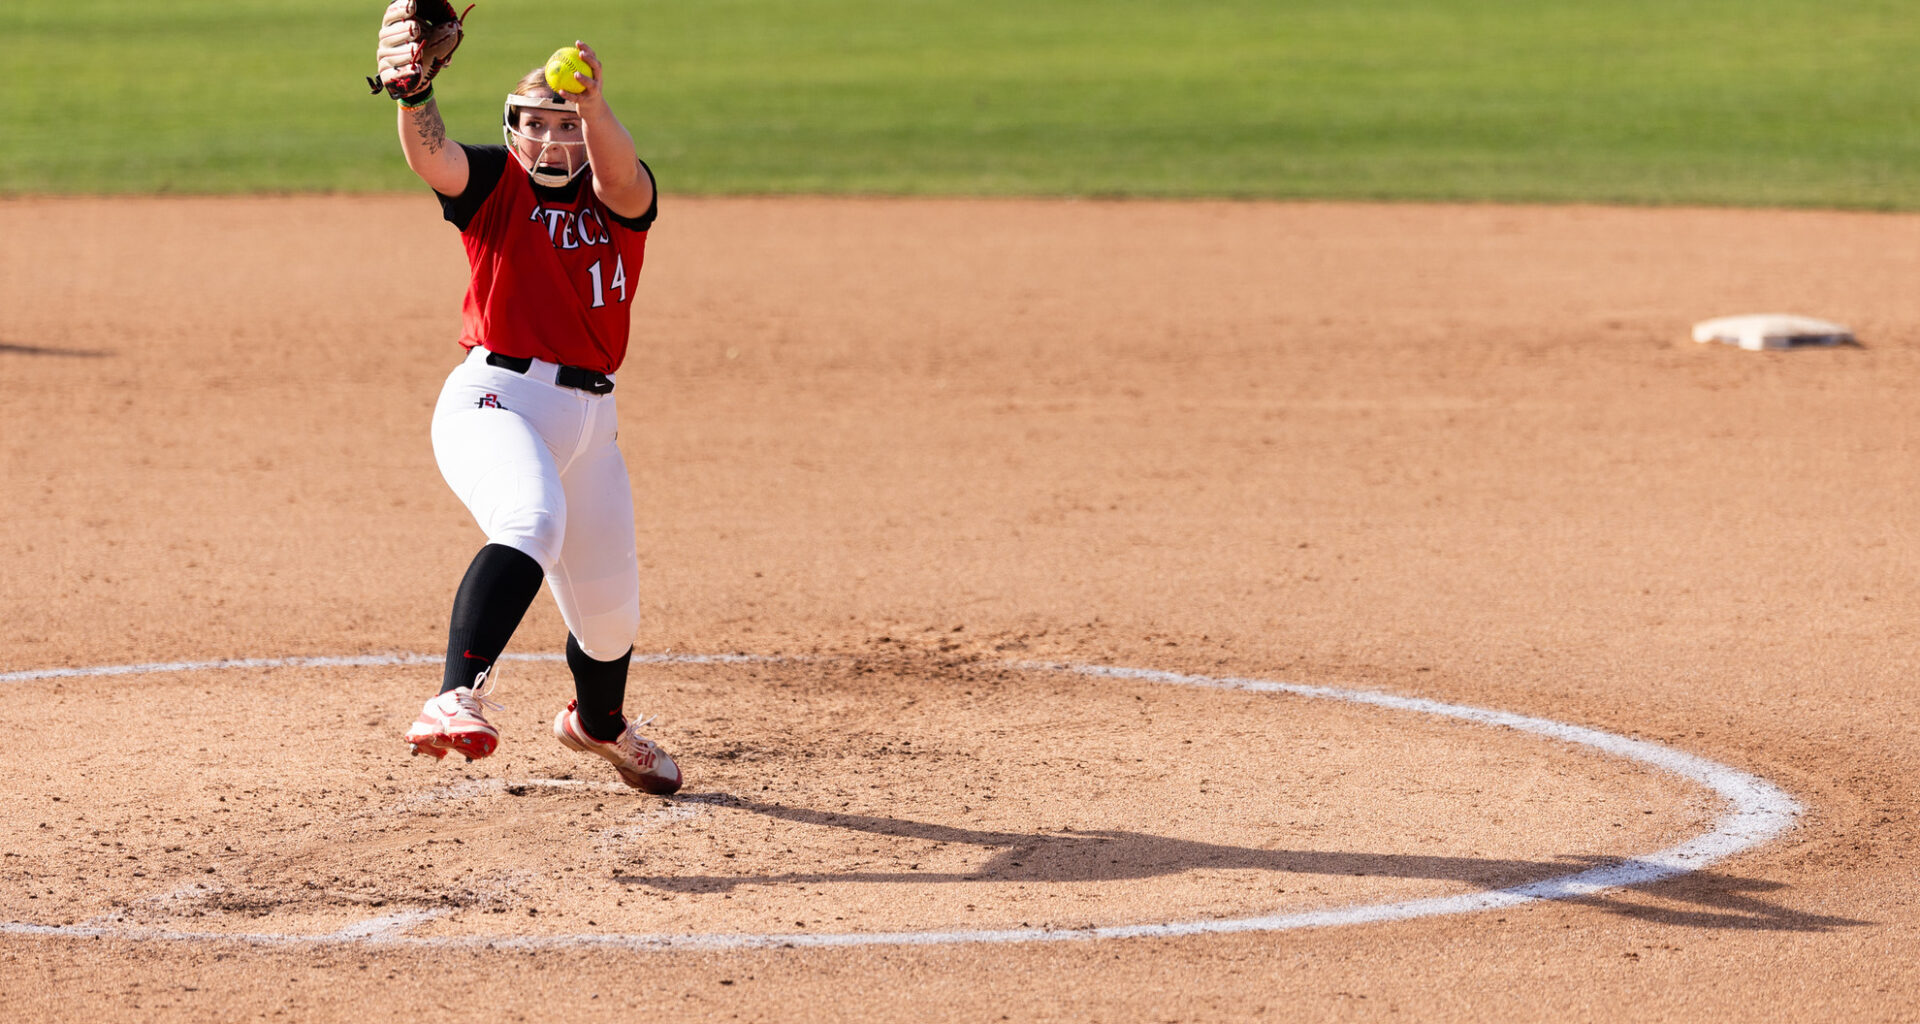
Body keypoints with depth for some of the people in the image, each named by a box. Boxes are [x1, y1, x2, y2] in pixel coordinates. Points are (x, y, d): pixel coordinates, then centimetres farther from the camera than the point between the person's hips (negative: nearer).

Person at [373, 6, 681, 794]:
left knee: (609, 606, 16)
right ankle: (459, 698, -49)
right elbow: (430, 153, -21)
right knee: (531, 521, -36)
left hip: (590, 417, 5)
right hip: (495, 398, -5)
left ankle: (598, 722, 48)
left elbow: (618, 173, -19)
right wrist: (413, 90, -43)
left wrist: (593, 108, -40)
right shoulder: (494, 184, 1)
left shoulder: (620, 198, 7)